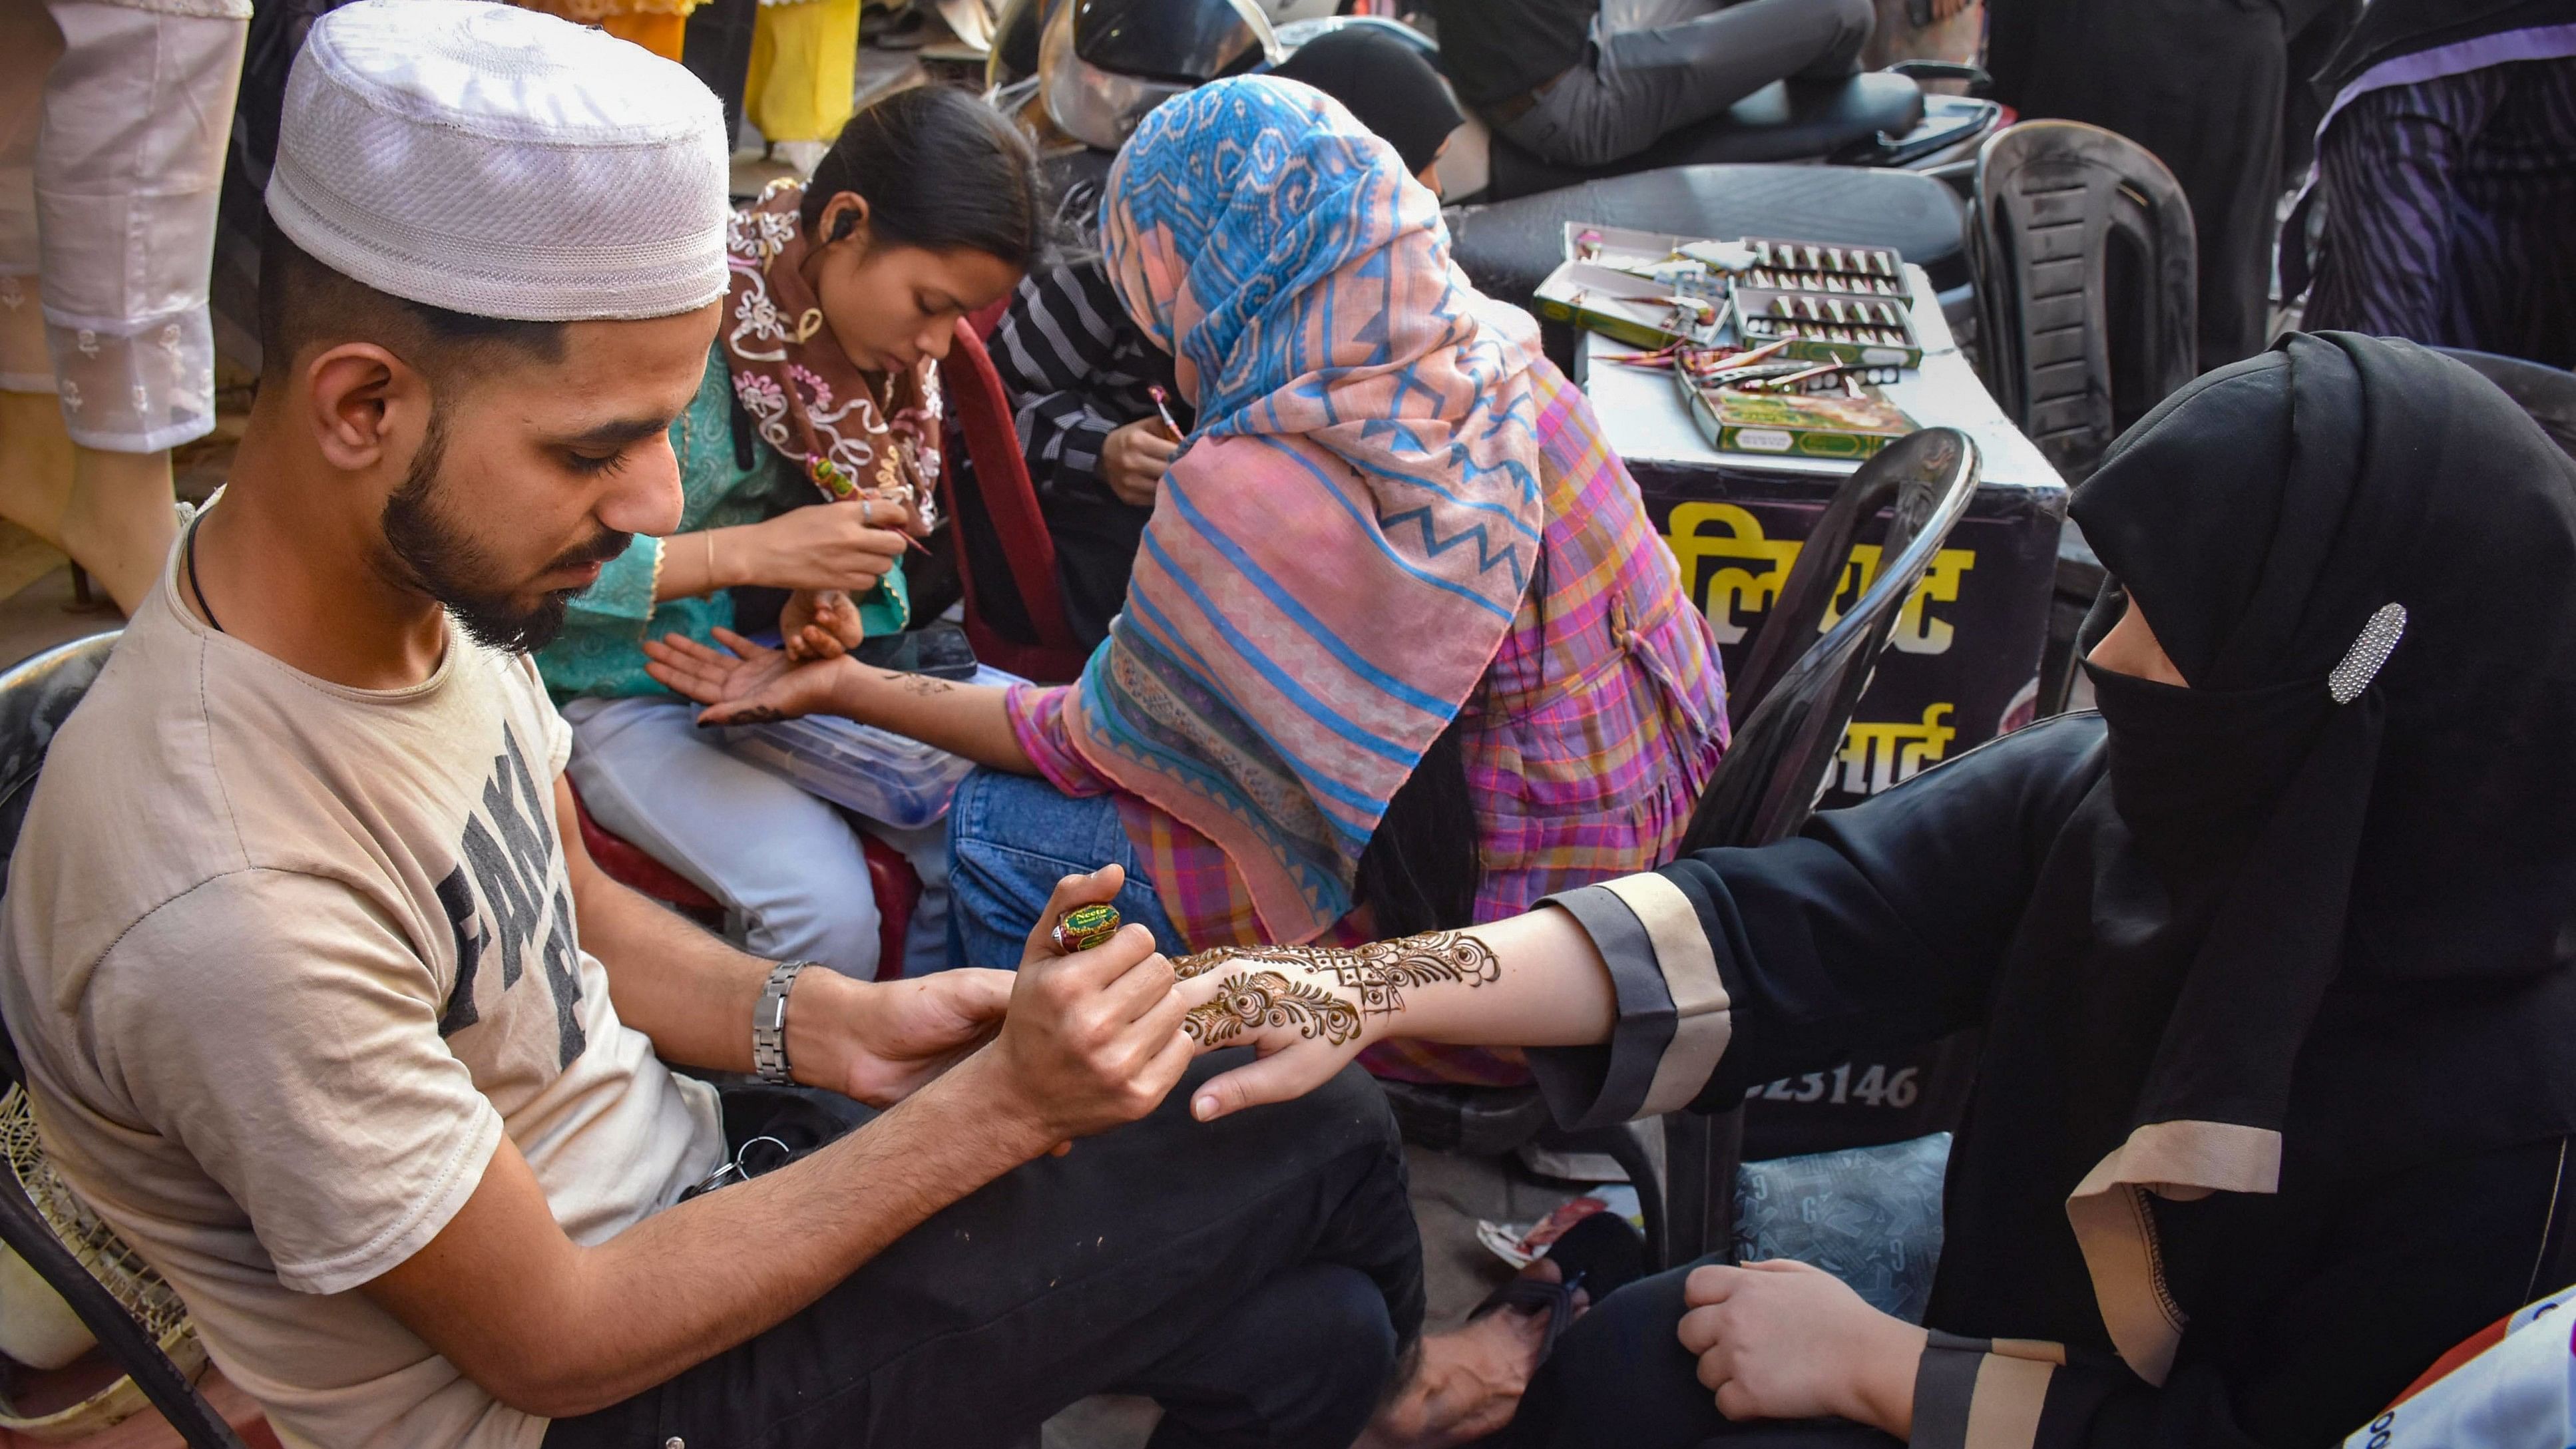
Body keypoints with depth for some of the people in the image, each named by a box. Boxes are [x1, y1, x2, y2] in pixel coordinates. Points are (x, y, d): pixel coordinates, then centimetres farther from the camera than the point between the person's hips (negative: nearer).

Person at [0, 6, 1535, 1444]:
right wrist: (995, 1105, -23)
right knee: (1332, 1145, -4)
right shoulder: (229, 906, -35)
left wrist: (831, 1025, -9)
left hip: (676, 1150, 7)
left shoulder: (431, 570, -9)